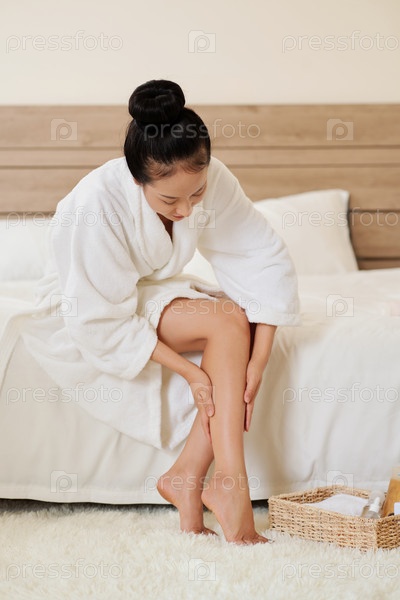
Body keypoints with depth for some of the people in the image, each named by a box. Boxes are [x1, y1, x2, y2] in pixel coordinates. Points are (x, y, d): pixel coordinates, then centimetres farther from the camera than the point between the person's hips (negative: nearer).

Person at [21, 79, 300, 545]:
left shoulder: (211, 180, -21)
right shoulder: (98, 204, -33)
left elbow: (268, 259, -17)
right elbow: (103, 324, -28)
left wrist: (257, 362, -25)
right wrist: (190, 371, -30)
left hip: (154, 290, 6)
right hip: (86, 308, -6)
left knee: (241, 323, -21)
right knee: (228, 321, -26)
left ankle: (186, 478, -17)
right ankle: (229, 485, -26)